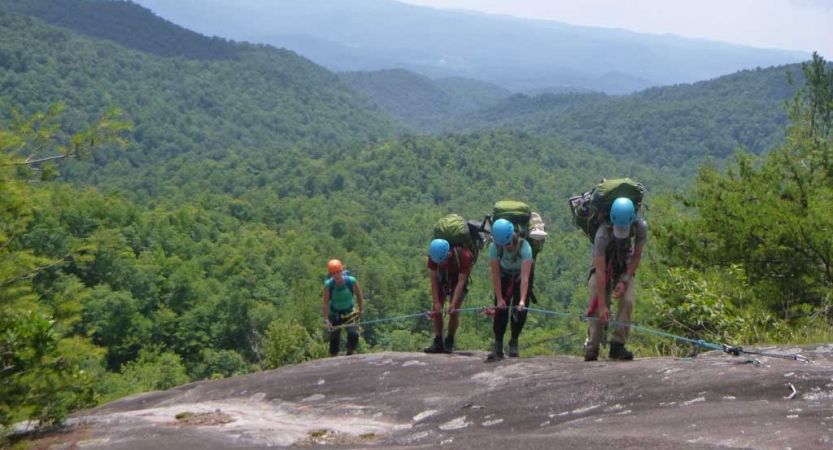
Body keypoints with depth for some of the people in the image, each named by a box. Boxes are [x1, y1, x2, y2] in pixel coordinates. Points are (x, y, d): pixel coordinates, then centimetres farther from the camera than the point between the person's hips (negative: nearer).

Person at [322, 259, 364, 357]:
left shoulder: (352, 282, -21)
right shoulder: (328, 285, -21)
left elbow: (359, 297, -5)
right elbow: (326, 303, -18)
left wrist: (360, 311, 0)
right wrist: (326, 320, -23)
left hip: (350, 313, 0)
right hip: (334, 314, 0)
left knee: (353, 334, -19)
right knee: (334, 338, -2)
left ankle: (350, 355, 2)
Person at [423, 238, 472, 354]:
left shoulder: (463, 255, -36)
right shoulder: (433, 255, -29)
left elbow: (461, 281, -32)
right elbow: (433, 280, -22)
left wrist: (453, 303, -36)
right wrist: (436, 302, -26)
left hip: (459, 277, -3)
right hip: (443, 276, 3)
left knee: (454, 311, -13)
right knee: (436, 310, -6)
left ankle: (449, 343, -1)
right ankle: (438, 343, 0)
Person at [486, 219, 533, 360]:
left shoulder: (524, 246, -37)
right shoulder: (494, 247, -30)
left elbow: (525, 277, -40)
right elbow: (495, 274, -23)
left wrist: (522, 300, -47)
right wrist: (499, 298, -25)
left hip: (520, 276, -1)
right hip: (504, 275, 1)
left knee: (520, 310, -11)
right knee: (500, 308, -10)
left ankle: (514, 342, 6)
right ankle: (498, 345, -6)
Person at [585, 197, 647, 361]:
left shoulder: (641, 227, -29)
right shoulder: (603, 233, -38)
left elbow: (637, 256, -11)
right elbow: (600, 271, -36)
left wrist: (624, 280, -21)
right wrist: (602, 305, -37)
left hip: (624, 265, 2)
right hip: (603, 263, -2)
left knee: (627, 301, -17)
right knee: (597, 306, -15)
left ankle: (617, 346, -11)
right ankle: (591, 349, -9)